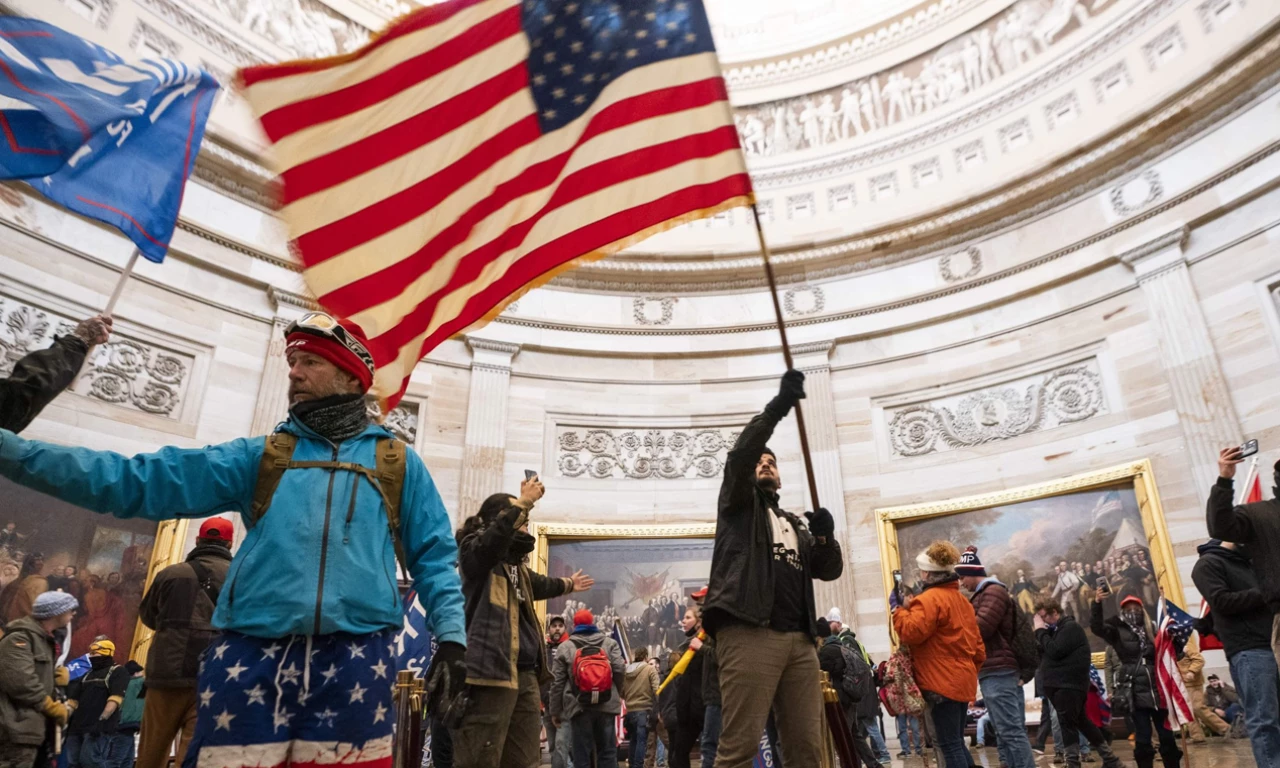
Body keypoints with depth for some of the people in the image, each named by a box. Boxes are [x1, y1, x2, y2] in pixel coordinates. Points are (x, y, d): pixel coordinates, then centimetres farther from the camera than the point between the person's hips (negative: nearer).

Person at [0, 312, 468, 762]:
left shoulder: (398, 463, 10)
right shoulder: (258, 456, 12)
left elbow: (433, 557, 9)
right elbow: (139, 482, 6)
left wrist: (451, 636, -3)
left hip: (353, 662, -1)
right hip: (250, 658, 2)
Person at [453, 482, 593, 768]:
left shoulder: (515, 563, 22)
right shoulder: (475, 550, -3)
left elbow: (537, 584, 42)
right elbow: (498, 531, -28)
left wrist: (568, 584, 58)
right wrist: (524, 502, -18)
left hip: (524, 672, 9)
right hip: (492, 669, -9)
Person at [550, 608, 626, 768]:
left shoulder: (565, 647, 8)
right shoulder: (609, 643, 11)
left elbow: (558, 682, 6)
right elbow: (620, 670, -1)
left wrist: (555, 711, 12)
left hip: (579, 707, -1)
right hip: (606, 705, 1)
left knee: (582, 754, 4)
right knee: (607, 751, 9)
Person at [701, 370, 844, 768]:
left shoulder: (795, 524, 31)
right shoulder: (739, 503, 16)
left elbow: (830, 570, 21)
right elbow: (739, 455, -4)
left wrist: (826, 536, 0)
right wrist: (778, 406, -13)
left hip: (799, 640, 6)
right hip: (749, 634, -6)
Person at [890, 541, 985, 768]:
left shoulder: (930, 599, -14)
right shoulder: (962, 600, 17)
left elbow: (912, 632, -23)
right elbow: (978, 647, 20)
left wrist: (898, 608, -9)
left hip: (941, 684, -10)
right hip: (961, 681, 10)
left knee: (948, 745, -6)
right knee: (956, 742, 17)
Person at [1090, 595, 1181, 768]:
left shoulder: (1152, 631, 12)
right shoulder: (1118, 632, 3)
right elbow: (1096, 627, -13)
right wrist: (1097, 603, -23)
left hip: (1156, 688, 3)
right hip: (1135, 691, -2)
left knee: (1166, 734, 4)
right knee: (1142, 737, 0)